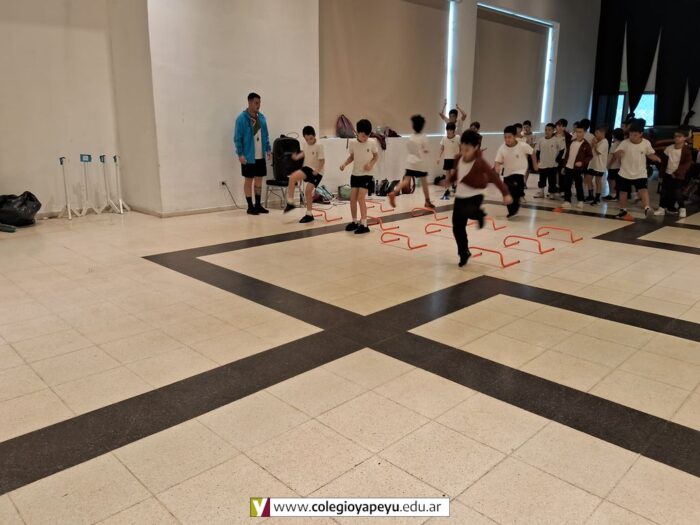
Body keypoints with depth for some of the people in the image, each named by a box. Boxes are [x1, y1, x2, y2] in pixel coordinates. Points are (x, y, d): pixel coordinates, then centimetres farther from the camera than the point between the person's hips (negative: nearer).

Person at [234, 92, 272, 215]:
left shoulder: (261, 117, 7)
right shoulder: (242, 118, -10)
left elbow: (266, 135, 14)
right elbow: (237, 138, -11)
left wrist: (268, 149, 8)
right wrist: (240, 154, -16)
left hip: (260, 156, 6)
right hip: (248, 156, -6)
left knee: (259, 180, 11)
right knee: (248, 180, 4)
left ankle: (258, 205, 22)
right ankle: (250, 206, 11)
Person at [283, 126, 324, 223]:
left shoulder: (319, 145, -18)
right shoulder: (305, 143, 0)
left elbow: (322, 160, -16)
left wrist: (316, 171, -23)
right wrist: (297, 157, 1)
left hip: (317, 172, -5)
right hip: (307, 167, 6)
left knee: (308, 191, -10)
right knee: (292, 177, -19)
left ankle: (309, 214, 7)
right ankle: (290, 203, -8)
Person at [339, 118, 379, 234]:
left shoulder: (372, 142, -10)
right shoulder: (352, 143, -4)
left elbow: (376, 156, 2)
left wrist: (371, 164, -17)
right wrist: (344, 164, -7)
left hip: (367, 175, -4)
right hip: (355, 174, 4)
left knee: (361, 198, -12)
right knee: (352, 198, 6)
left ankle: (364, 225, -5)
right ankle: (354, 222, 23)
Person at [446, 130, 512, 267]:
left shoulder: (479, 162, -20)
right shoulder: (459, 159, -3)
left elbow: (494, 177, -23)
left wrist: (505, 193, -28)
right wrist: (450, 179, 0)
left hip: (475, 195, -5)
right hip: (460, 195, 5)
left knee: (465, 213, -36)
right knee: (457, 228, 4)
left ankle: (479, 214, 2)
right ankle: (464, 254, 22)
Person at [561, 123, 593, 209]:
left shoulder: (586, 144, -6)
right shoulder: (572, 142, 10)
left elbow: (590, 156, -5)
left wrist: (582, 162, -19)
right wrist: (564, 165, 12)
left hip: (578, 168, -5)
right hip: (568, 167, 5)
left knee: (578, 185, 4)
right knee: (566, 185, 4)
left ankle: (580, 201, 18)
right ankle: (567, 201, 12)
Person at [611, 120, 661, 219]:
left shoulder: (646, 143, -6)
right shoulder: (625, 143, -11)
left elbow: (650, 154, 9)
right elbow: (616, 155, -10)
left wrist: (656, 158, -12)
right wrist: (619, 153, -34)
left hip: (640, 173, -1)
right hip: (625, 173, 1)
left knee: (643, 190, -19)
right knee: (623, 192, 11)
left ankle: (647, 208, -23)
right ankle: (623, 211, 26)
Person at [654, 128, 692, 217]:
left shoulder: (686, 150, -12)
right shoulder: (669, 148, 1)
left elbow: (688, 163, -15)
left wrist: (677, 172, -21)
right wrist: (662, 171, 7)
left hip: (678, 176, -5)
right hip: (668, 174, 5)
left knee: (678, 193, -3)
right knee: (664, 191, 7)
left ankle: (682, 209, 15)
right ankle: (662, 208, 16)